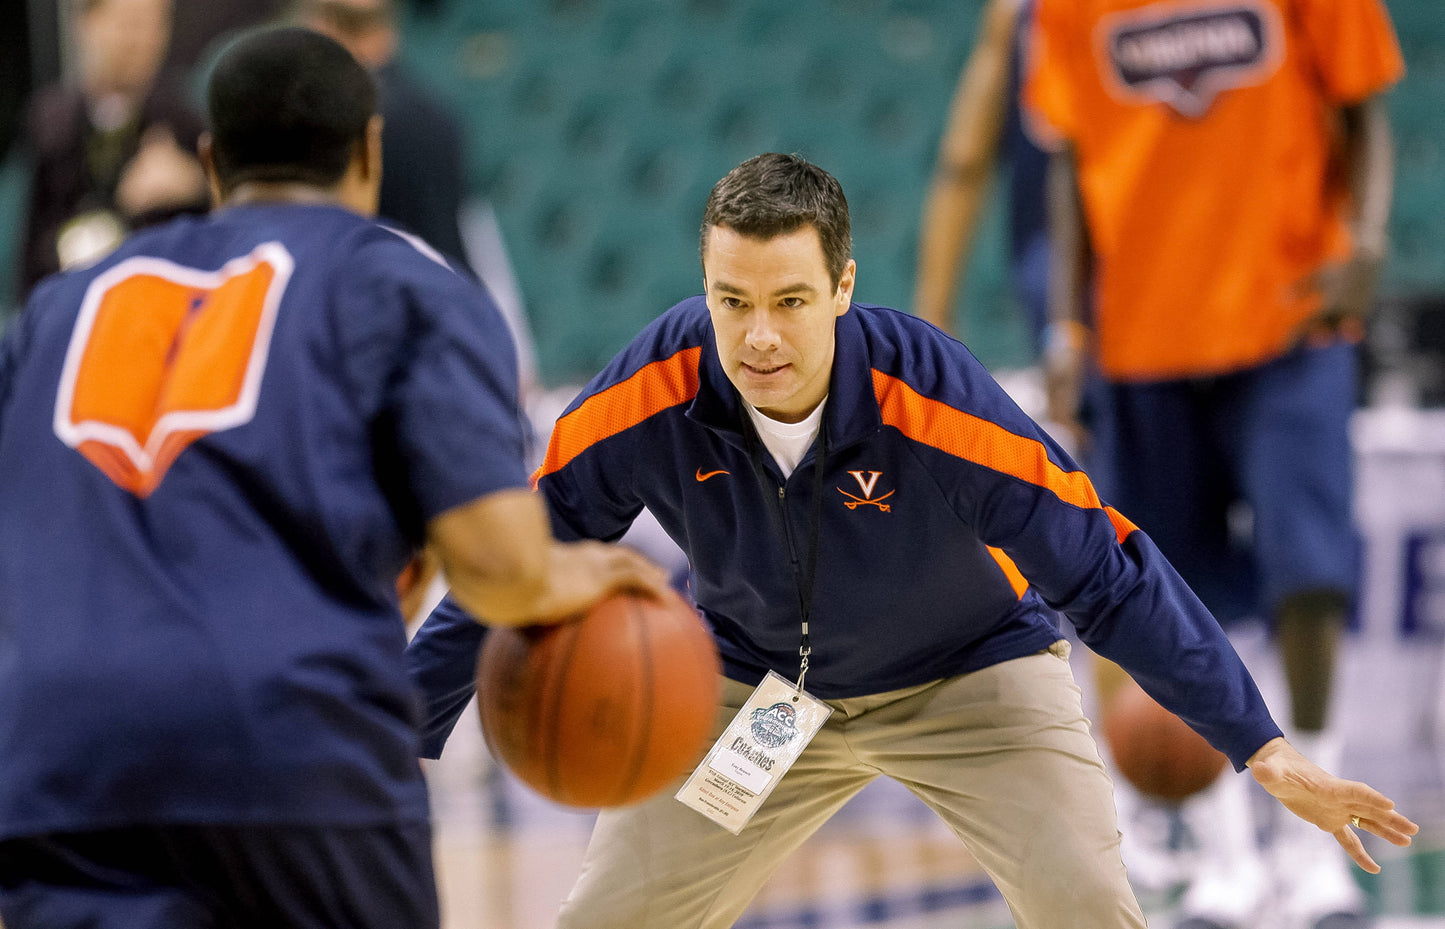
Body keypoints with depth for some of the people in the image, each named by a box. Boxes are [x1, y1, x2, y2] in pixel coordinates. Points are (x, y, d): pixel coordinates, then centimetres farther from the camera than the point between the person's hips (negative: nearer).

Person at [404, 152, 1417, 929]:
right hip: (752, 678, 2)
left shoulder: (934, 401, -33)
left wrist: (1259, 743, -26)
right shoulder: (651, 397, -27)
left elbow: (1106, 572, -25)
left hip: (971, 669, -2)